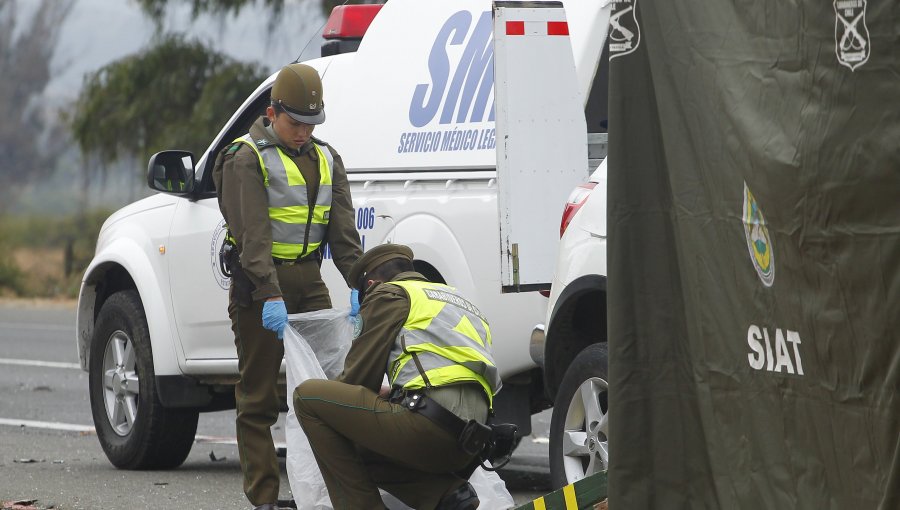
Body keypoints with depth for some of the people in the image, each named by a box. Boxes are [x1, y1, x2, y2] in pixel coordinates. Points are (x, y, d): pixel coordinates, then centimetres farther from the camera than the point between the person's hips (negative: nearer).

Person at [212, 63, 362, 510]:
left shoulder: (326, 159, 13)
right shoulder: (247, 159, -8)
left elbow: (342, 229, 7)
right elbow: (252, 234, -17)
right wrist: (270, 295, -27)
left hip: (309, 280, 6)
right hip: (258, 286, -6)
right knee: (259, 397, -1)